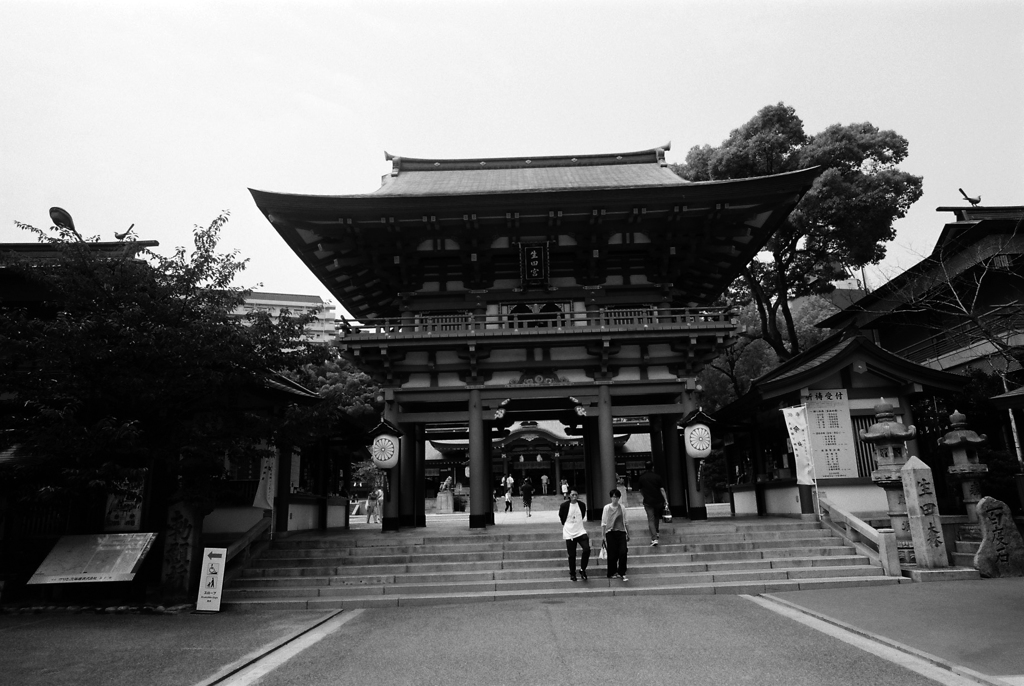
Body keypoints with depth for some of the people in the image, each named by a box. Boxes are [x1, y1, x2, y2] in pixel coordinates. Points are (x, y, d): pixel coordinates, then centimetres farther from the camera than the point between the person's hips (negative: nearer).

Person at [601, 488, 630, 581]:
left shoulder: (622, 508, 6)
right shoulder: (607, 508, -1)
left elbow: (625, 522, 14)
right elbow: (603, 523, 1)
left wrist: (628, 533, 16)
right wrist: (603, 536, -2)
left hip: (621, 532, 2)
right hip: (610, 532, -1)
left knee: (623, 552, -11)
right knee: (612, 554, 1)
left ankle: (621, 573, 2)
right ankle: (612, 573, 19)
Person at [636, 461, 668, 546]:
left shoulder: (641, 478, -1)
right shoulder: (657, 477, -2)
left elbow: (640, 490, 7)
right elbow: (662, 490, -6)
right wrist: (666, 500, -3)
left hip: (648, 502, -2)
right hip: (658, 501, 2)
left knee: (651, 520, -3)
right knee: (657, 517, 25)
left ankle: (654, 539, -15)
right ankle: (656, 532, 38)